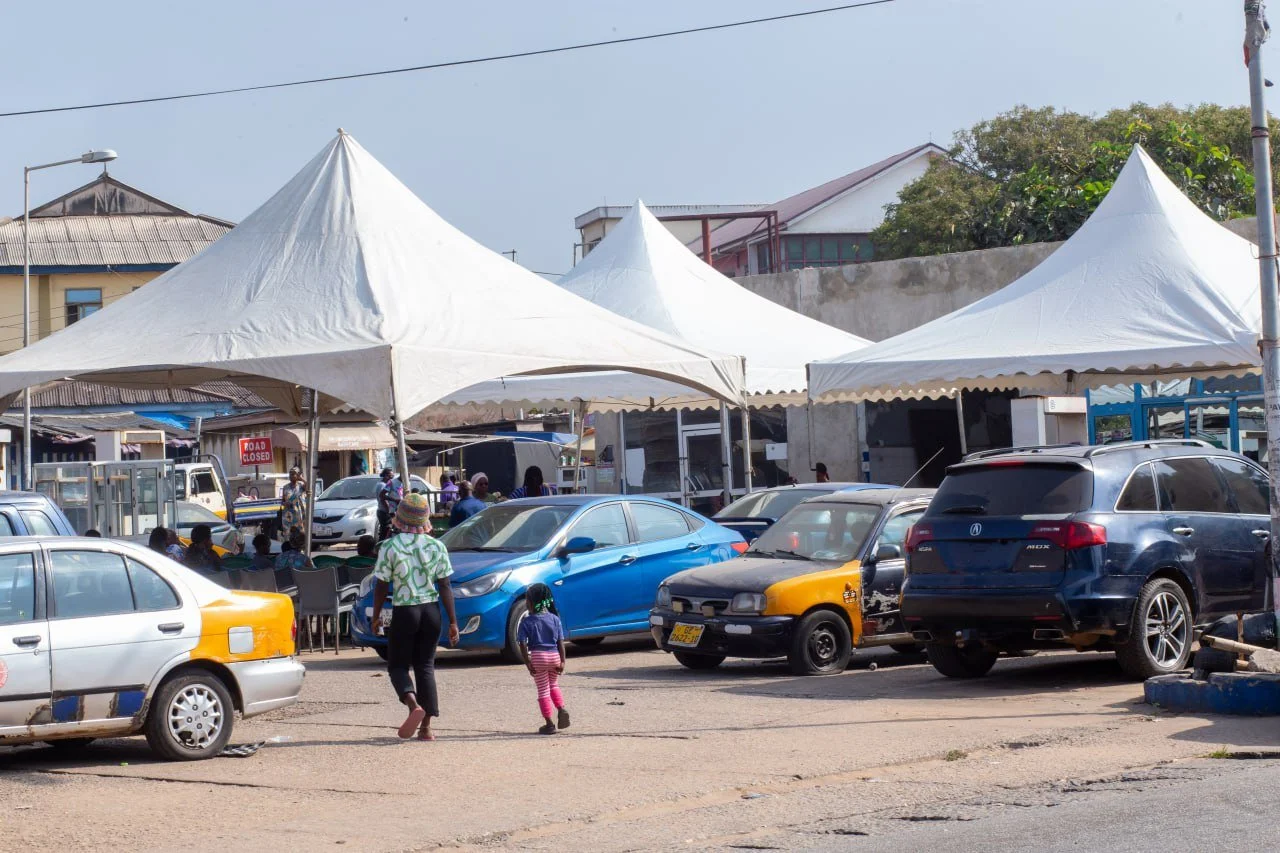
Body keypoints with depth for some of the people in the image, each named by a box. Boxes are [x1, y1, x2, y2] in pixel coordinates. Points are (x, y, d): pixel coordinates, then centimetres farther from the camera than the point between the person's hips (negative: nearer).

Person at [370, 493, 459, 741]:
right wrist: (453, 621, 4)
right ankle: (426, 726, 7)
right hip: (431, 610, 3)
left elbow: (381, 586, -6)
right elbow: (445, 587, 0)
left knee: (397, 665, 9)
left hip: (404, 611, -3)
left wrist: (376, 616, 7)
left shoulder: (390, 547, -9)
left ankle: (414, 705, -20)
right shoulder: (436, 546, 0)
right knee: (425, 666, 12)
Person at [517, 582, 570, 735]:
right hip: (554, 656, 3)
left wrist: (528, 664, -7)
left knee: (543, 690, 5)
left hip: (538, 657, -3)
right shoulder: (555, 619, 3)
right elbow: (561, 642, 1)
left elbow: (523, 645, -9)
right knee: (554, 685, 24)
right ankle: (561, 708, 0)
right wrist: (562, 661, 2)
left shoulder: (527, 622, -5)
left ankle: (549, 723, 5)